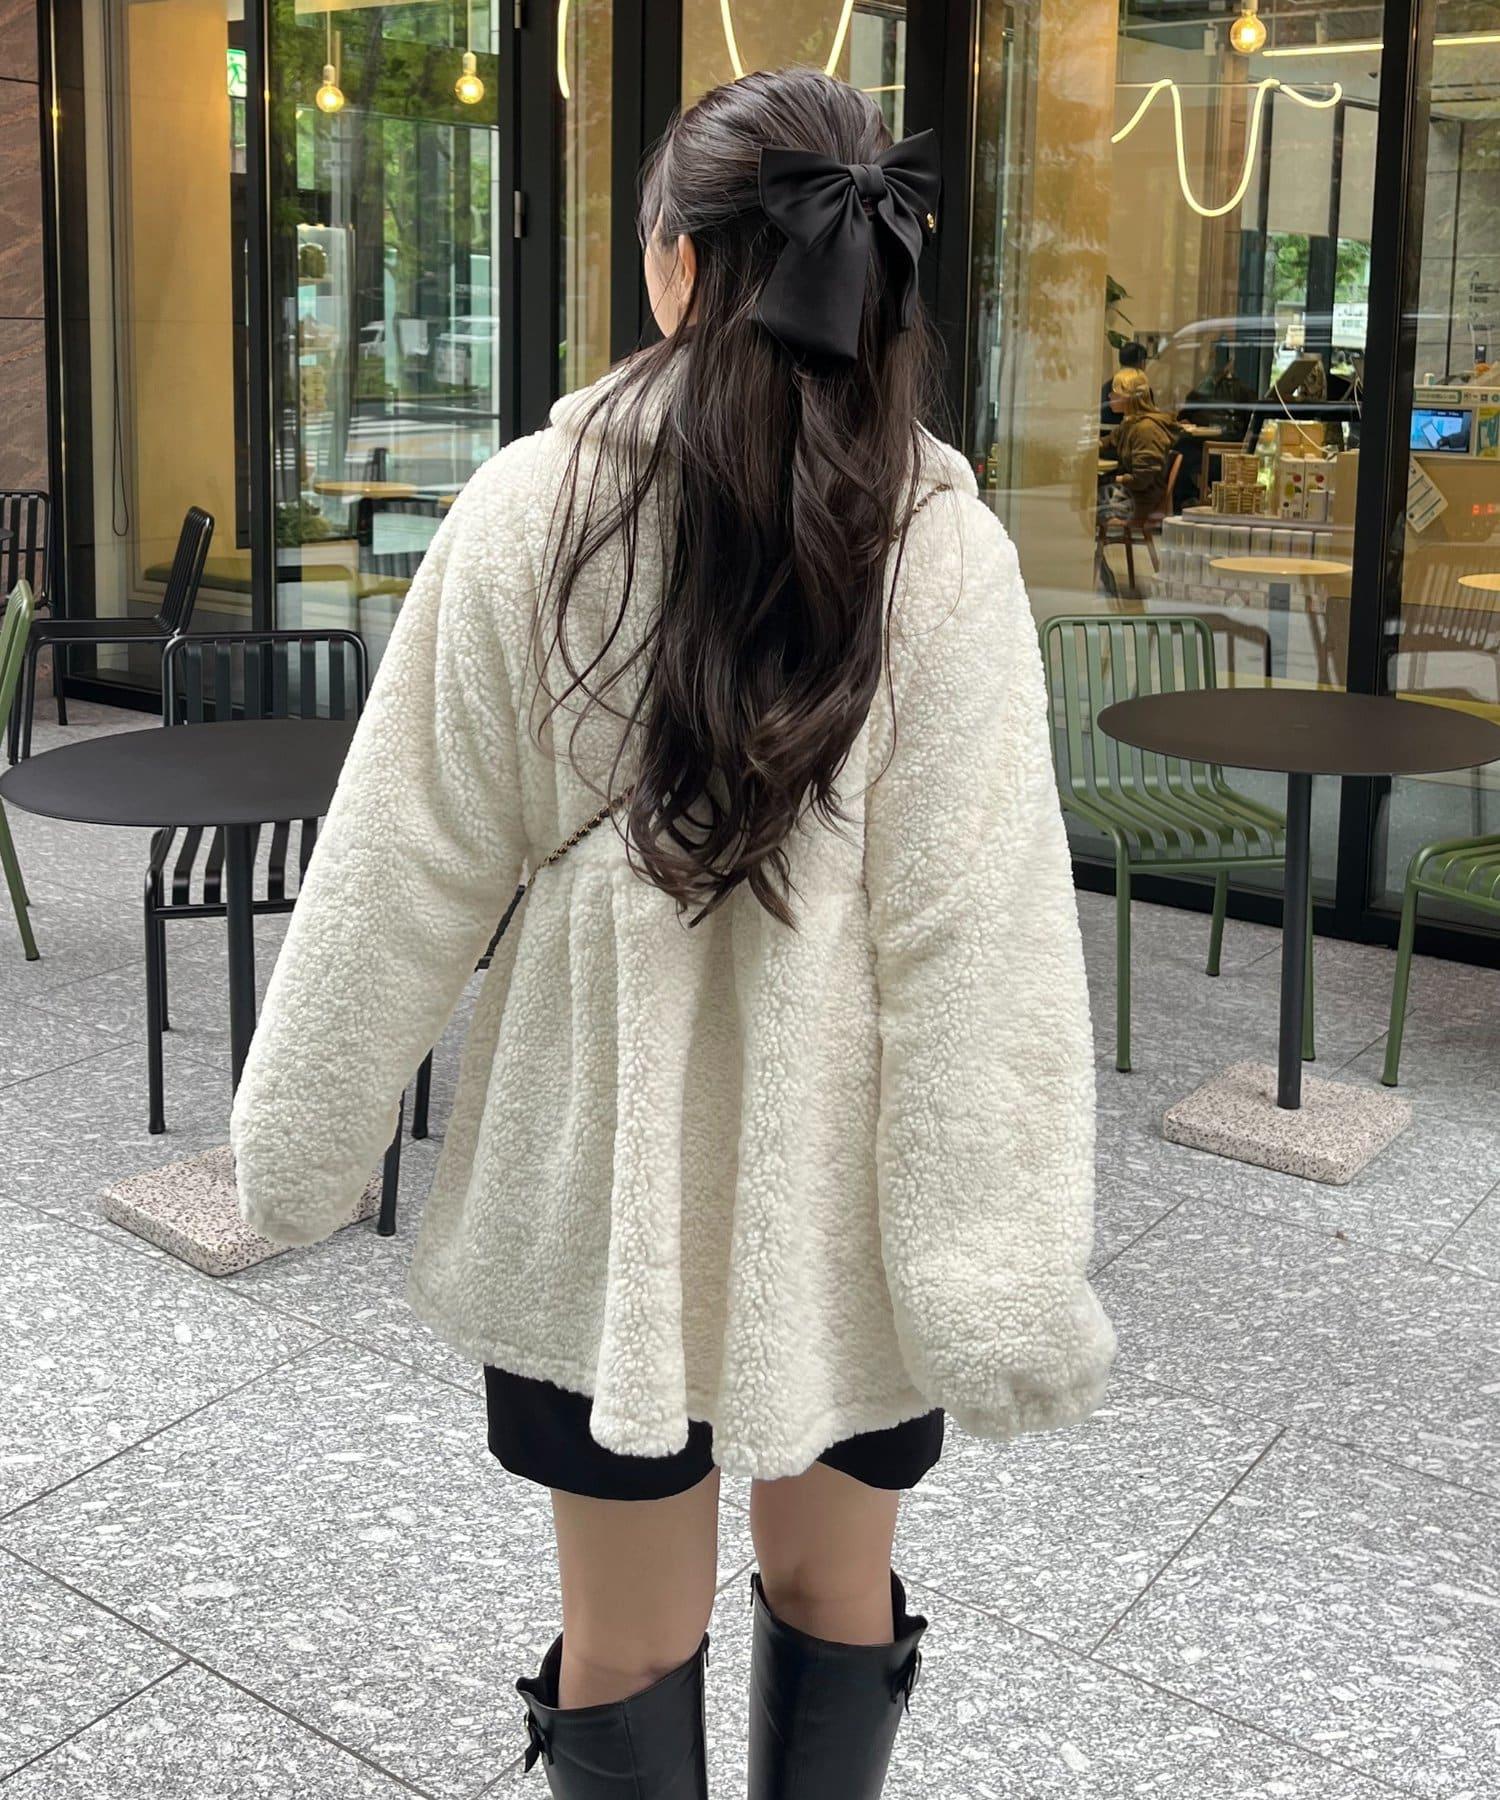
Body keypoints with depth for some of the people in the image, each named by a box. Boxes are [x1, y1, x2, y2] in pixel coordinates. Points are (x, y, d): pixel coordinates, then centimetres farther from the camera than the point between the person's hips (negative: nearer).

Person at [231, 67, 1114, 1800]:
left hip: (601, 1157, 0)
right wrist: (1002, 1280, -10)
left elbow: (404, 868, -6)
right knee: (833, 1585, 21)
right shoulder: (943, 553, -12)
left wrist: (303, 1129, 6)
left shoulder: (528, 510, -11)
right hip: (840, 1182, 0)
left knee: (625, 1634, 16)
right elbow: (977, 939, -15)